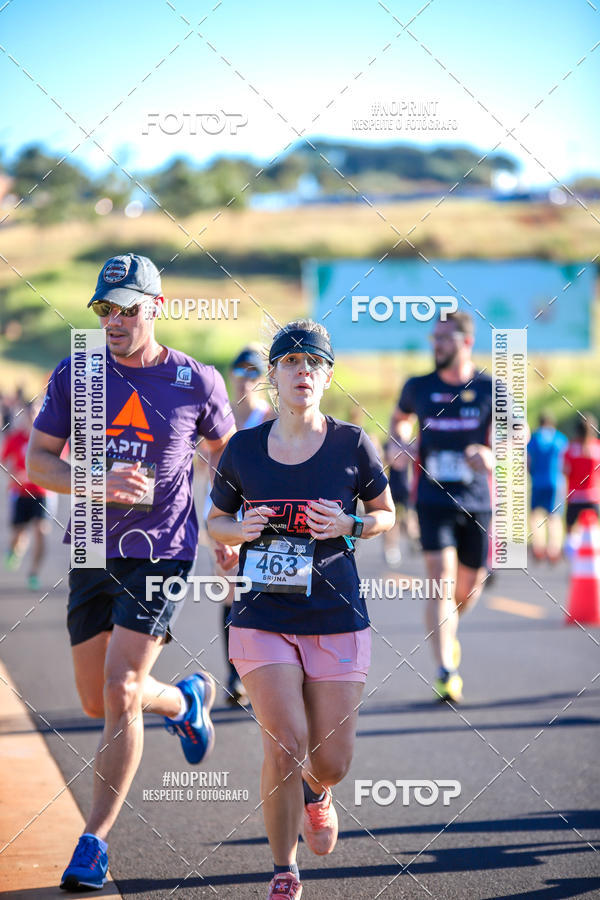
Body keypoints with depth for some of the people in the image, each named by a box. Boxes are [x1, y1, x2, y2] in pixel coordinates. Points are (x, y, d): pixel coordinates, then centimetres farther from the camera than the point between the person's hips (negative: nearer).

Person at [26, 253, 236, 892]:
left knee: (120, 691, -13)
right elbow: (37, 461, 0)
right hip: (92, 552, 4)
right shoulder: (75, 376, 0)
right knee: (97, 702, 10)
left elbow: (223, 451, 14)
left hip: (162, 552, -3)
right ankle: (187, 701, 43)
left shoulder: (197, 382, -3)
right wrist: (98, 484, -17)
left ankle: (94, 841, -3)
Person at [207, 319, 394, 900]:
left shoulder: (351, 444, -1)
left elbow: (386, 513, 11)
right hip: (263, 616, 0)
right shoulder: (244, 449, 1)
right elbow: (215, 521, 14)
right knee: (285, 744, -13)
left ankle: (315, 792, 42)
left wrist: (350, 525, -10)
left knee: (331, 760, 2)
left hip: (337, 618, 0)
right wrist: (241, 529, -9)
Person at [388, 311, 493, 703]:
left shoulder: (491, 389, 0)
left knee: (470, 586, 10)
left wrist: (490, 458, -28)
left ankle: (449, 630, 44)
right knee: (441, 580, -14)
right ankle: (446, 672, -17)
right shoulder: (419, 387, 5)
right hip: (434, 498, 0)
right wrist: (401, 445, 2)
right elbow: (398, 420, 24)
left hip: (477, 500, 0)